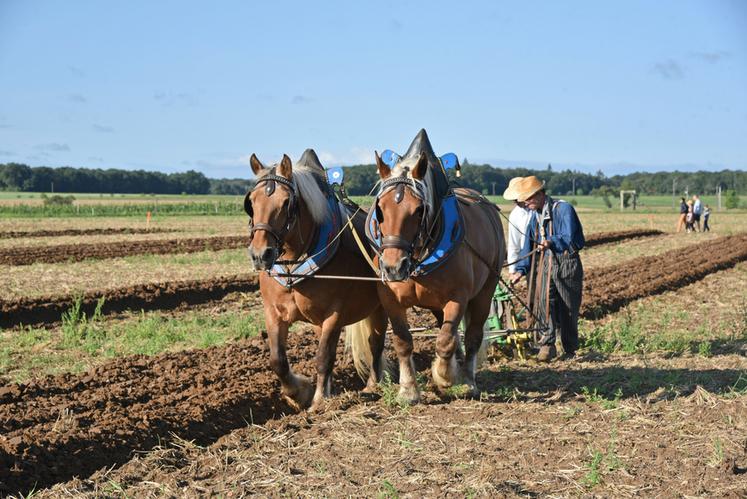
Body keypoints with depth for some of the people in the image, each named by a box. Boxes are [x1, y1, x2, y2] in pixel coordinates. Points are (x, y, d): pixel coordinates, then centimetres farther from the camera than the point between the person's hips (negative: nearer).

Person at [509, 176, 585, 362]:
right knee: (544, 302, -15)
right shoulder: (536, 216, 11)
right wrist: (521, 269, 7)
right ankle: (547, 344, -16)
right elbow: (528, 245, 17)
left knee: (568, 309, 3)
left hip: (567, 264, -5)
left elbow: (570, 239, -19)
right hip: (545, 264, 5)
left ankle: (570, 350, 17)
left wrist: (552, 242, -38)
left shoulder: (564, 209, -9)